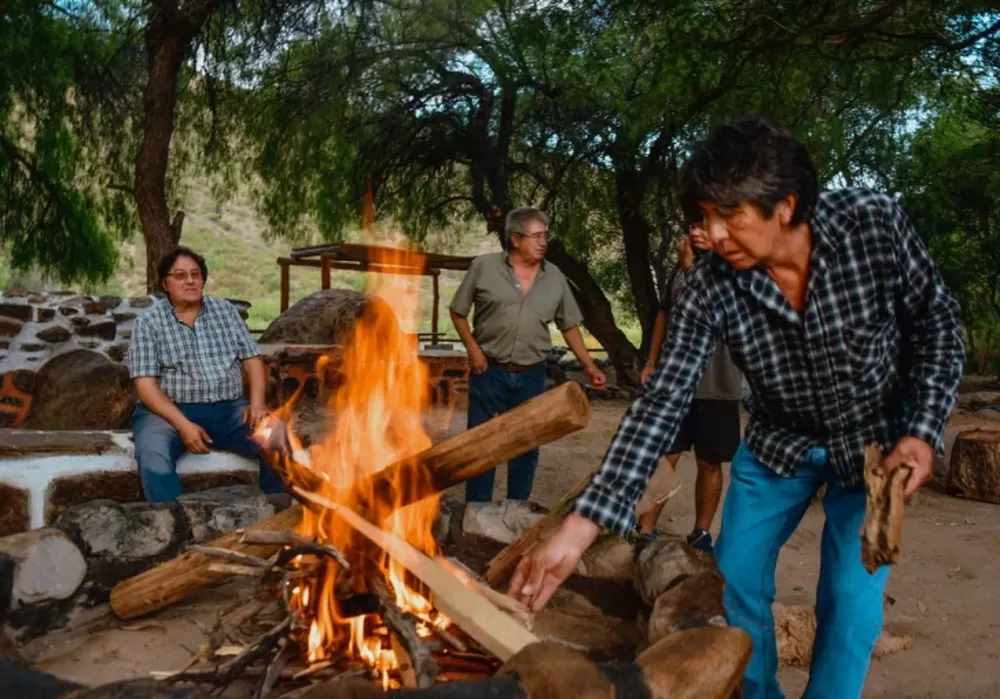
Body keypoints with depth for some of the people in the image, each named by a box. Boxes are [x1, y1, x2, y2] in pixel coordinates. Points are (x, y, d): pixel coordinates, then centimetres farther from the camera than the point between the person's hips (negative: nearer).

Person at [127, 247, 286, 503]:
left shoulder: (226, 310, 12)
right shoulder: (148, 320, 2)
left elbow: (252, 360, 9)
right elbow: (145, 384, -6)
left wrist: (257, 404, -10)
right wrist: (183, 424, -20)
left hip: (228, 409, 3)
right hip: (169, 411, -2)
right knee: (153, 458, -35)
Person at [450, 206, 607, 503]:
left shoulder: (554, 277, 2)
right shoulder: (484, 266, -6)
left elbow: (569, 326, 9)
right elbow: (458, 312, 2)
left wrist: (588, 365, 4)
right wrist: (473, 348, -9)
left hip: (531, 376, 3)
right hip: (489, 372, -2)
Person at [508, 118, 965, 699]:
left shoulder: (875, 223, -26)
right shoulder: (713, 287, -25)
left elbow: (938, 324, -9)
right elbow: (662, 401, -28)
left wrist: (923, 431, -19)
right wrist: (582, 526, -34)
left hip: (876, 440, -1)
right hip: (777, 443, 2)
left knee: (850, 601, -2)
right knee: (735, 583, 4)